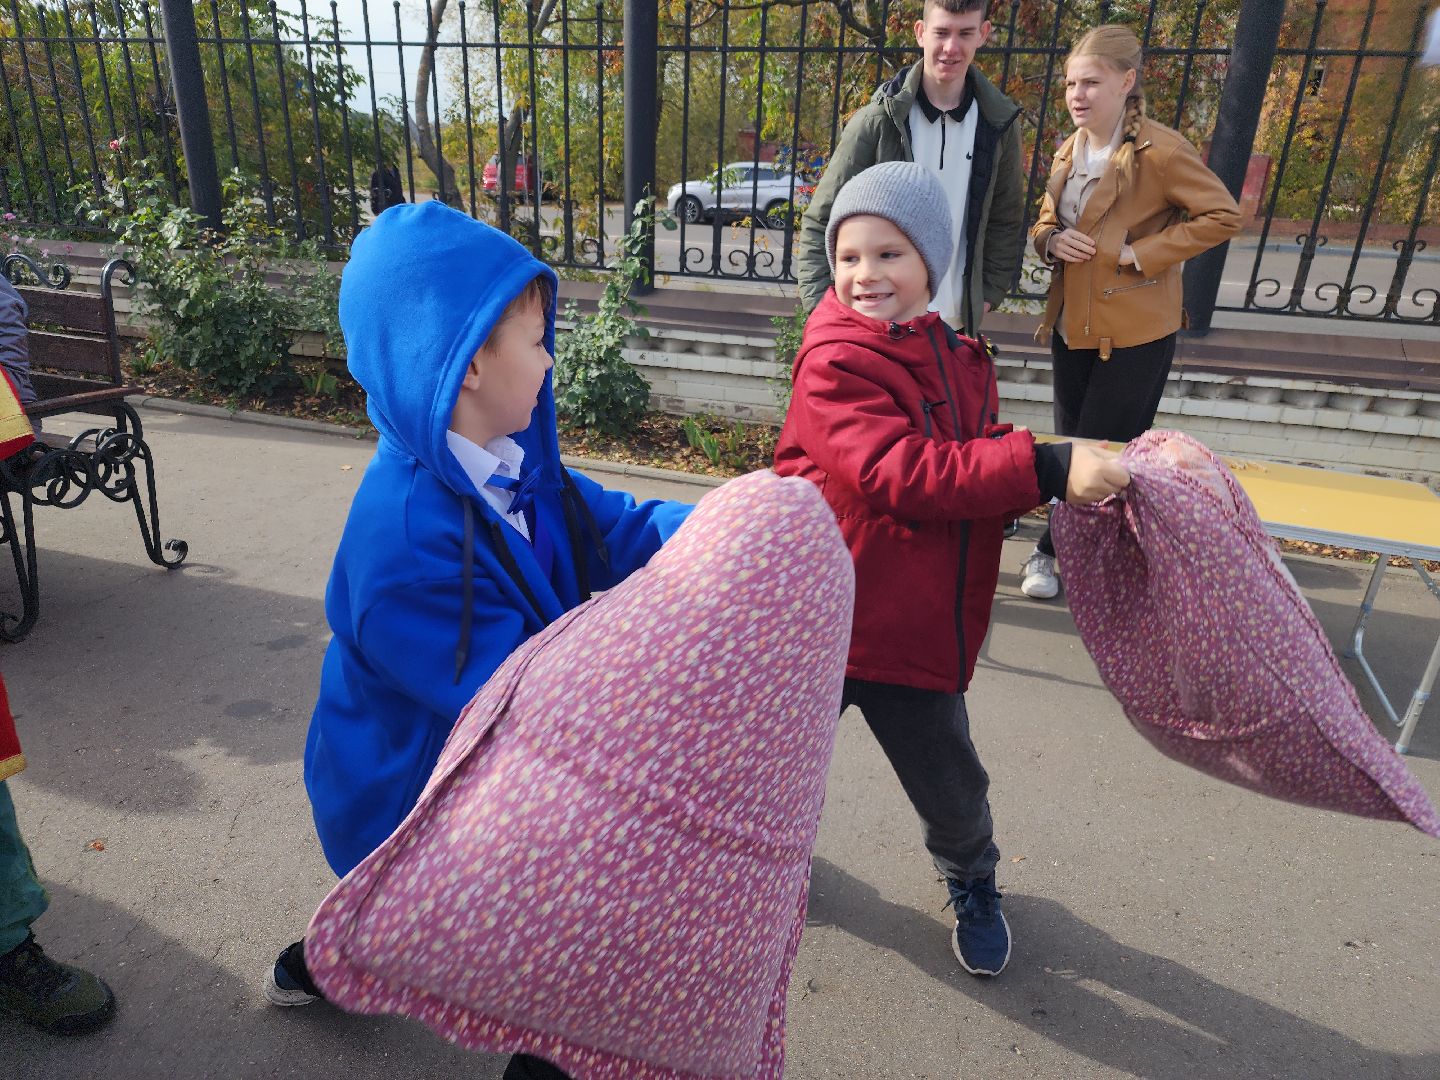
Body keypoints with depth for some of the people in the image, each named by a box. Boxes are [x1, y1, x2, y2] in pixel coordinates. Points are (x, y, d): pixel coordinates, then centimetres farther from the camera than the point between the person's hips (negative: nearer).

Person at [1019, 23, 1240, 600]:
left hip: (1134, 328, -6)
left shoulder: (1161, 150, -14)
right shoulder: (1069, 151, 7)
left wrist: (1142, 253, -17)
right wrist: (1052, 240, -5)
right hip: (1073, 322, 7)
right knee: (1068, 446, 13)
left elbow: (1223, 215, -13)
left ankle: (1054, 550, 17)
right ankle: (1062, 549, 27)